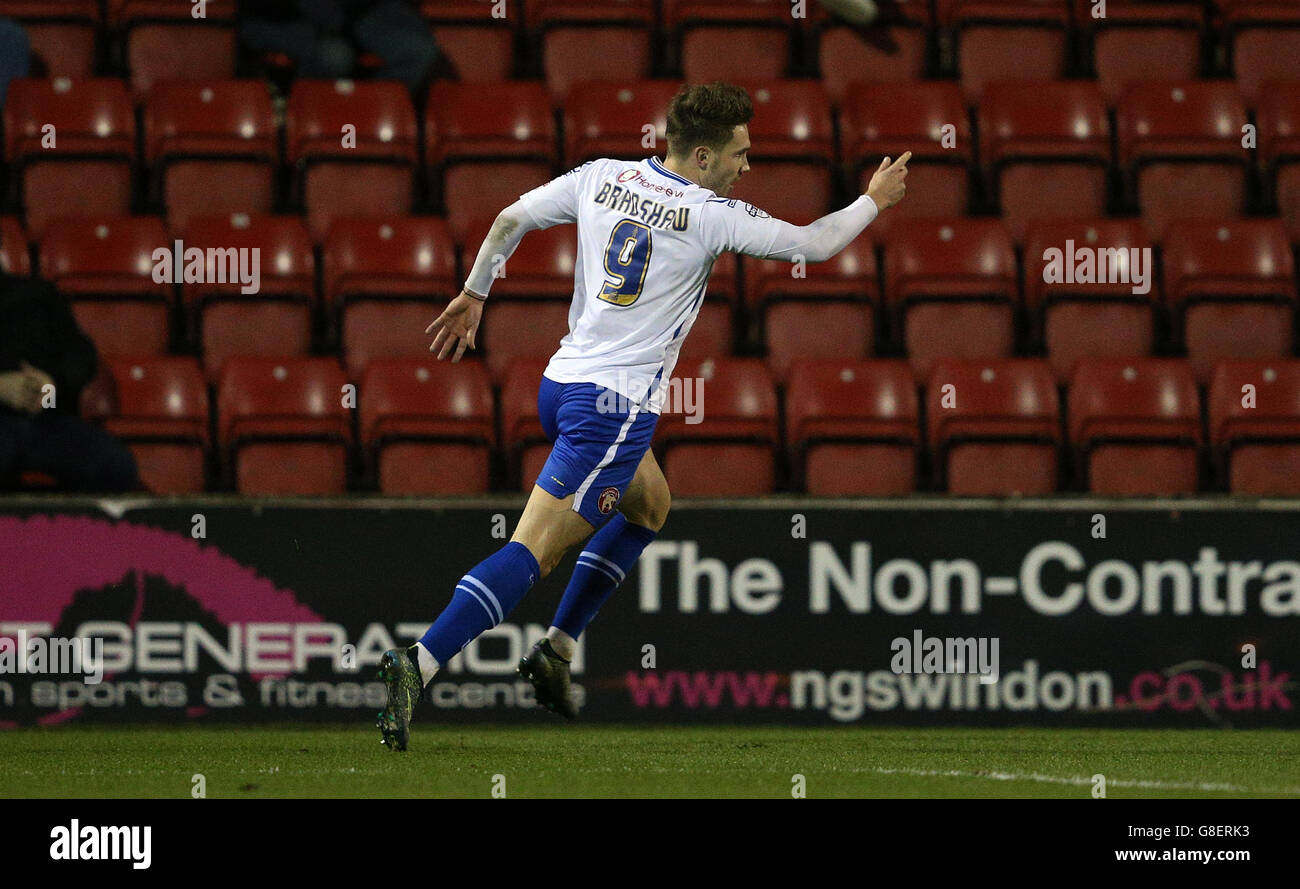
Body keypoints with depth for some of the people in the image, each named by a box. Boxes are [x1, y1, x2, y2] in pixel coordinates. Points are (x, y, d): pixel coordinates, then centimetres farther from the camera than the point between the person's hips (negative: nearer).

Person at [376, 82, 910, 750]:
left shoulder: (602, 178, 7)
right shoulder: (712, 216, -9)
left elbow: (510, 219, 13)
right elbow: (813, 245, 1)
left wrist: (473, 294, 26)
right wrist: (874, 201, 18)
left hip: (561, 384, 8)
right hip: (616, 405, -8)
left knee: (649, 503, 29)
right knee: (532, 552, -12)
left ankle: (556, 650, 24)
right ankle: (418, 666, -26)